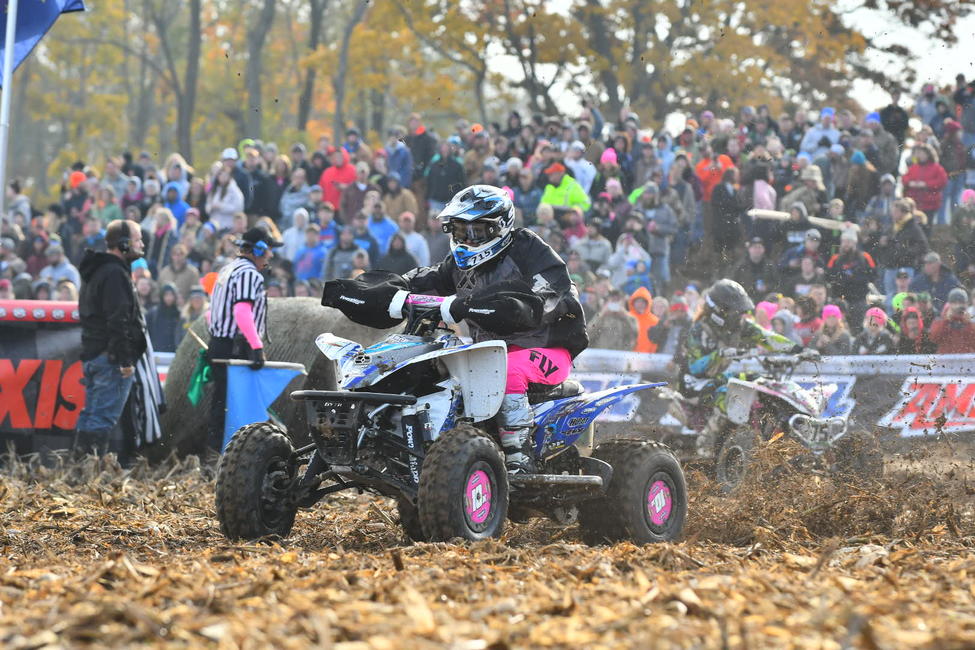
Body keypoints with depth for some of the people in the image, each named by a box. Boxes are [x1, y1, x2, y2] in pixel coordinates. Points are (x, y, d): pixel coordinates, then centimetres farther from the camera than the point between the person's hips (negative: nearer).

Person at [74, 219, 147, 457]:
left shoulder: (94, 271, 20)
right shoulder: (115, 274, -14)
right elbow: (118, 320, -21)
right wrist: (125, 360, -22)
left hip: (90, 355, 10)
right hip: (110, 357, -10)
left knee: (90, 414, 13)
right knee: (103, 418, -10)